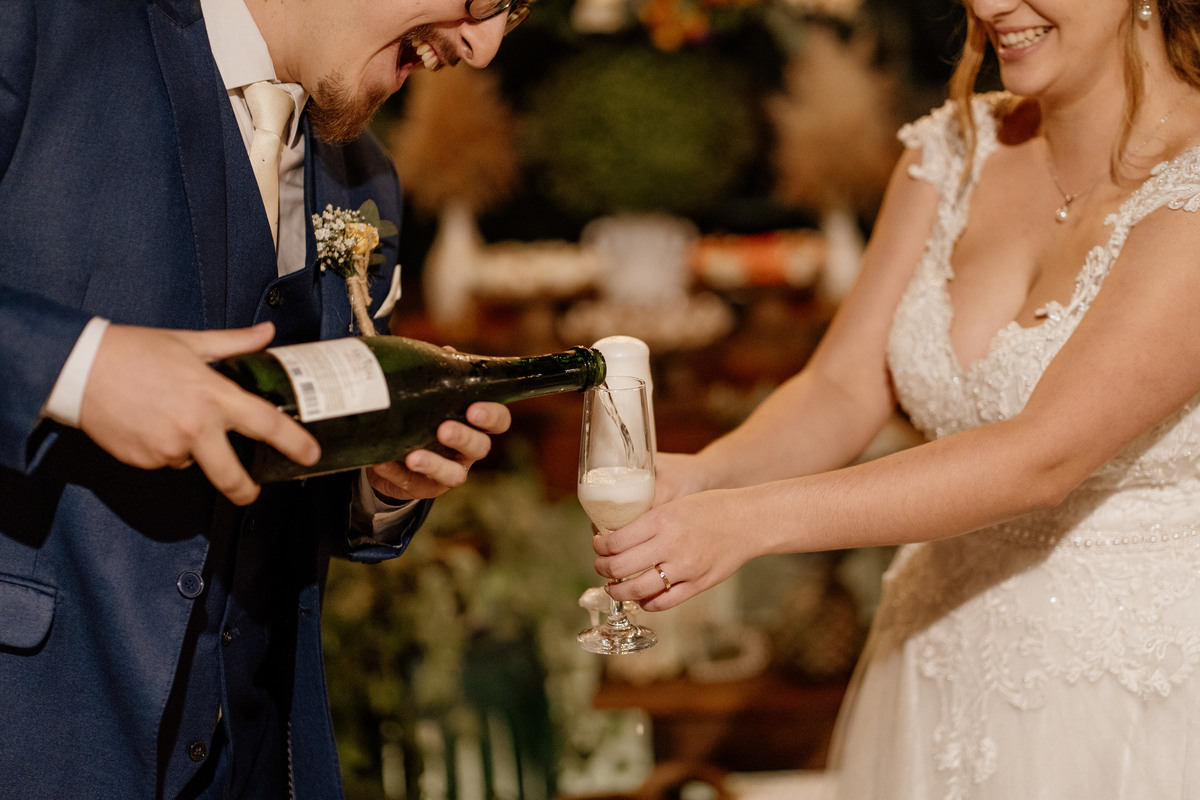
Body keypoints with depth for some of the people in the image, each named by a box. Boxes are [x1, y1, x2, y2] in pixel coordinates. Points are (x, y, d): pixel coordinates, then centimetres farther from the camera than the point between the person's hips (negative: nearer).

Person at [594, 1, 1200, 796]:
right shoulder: (958, 149, 1)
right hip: (938, 671, 5)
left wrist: (751, 520, -34)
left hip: (1134, 700, -5)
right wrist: (702, 477, -23)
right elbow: (845, 388, -3)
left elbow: (1044, 456, -27)